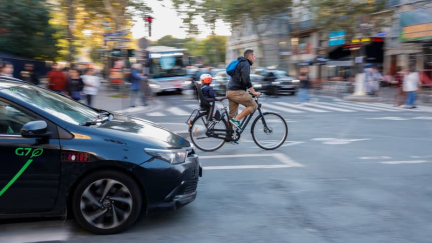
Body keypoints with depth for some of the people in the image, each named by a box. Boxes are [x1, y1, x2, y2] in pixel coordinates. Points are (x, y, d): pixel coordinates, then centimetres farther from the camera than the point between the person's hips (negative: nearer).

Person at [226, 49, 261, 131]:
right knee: (253, 105, -6)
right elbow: (246, 80, -19)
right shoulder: (245, 64, -7)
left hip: (230, 91, 10)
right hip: (237, 91, -10)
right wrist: (254, 92, -16)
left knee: (232, 114, 12)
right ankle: (236, 120, -13)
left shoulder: (240, 63, 25)